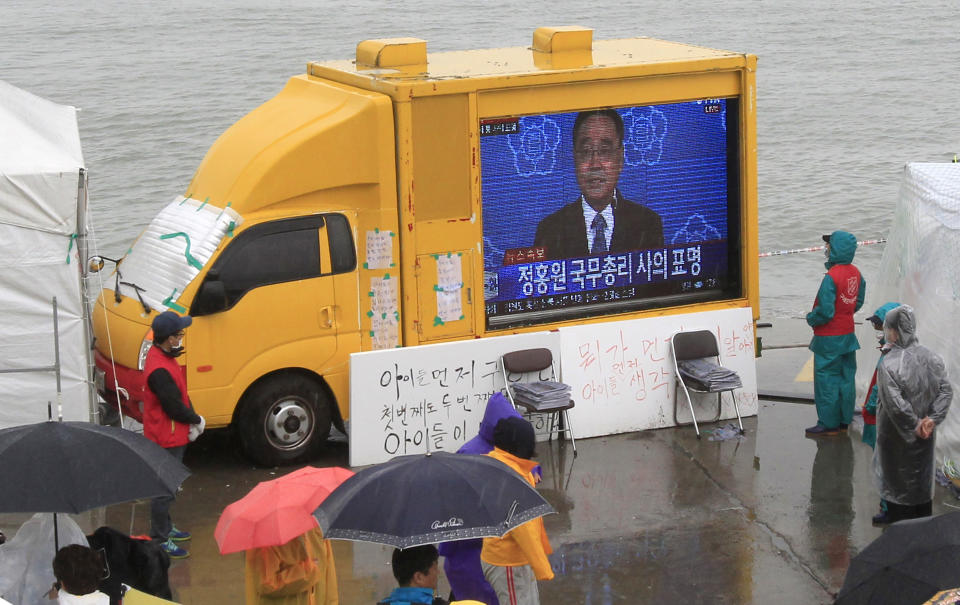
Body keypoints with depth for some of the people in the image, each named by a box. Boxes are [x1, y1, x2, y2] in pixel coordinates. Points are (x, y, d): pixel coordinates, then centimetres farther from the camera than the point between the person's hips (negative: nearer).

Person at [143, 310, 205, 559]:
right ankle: (160, 540, 7)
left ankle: (165, 529, 38)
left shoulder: (161, 355, 3)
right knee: (164, 490, -1)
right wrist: (197, 420, -8)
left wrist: (192, 417, 1)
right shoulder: (159, 370, -30)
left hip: (173, 436, 11)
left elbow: (180, 393, 11)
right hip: (166, 440, -11)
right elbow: (175, 407, -25)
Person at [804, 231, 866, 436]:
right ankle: (844, 420, 24)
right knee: (846, 377, 15)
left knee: (826, 380, 2)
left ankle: (828, 424, 8)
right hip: (848, 334, 8)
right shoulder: (855, 273, 1)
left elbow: (824, 311, -25)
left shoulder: (831, 277, -24)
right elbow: (859, 301, 13)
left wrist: (811, 319, -6)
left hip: (829, 338, -8)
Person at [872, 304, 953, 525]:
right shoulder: (931, 357, -8)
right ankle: (923, 517, 34)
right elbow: (946, 391, -7)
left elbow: (894, 403, -29)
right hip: (924, 436, 5)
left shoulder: (889, 364, -26)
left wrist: (914, 426, -17)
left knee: (897, 473, 14)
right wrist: (932, 419, -9)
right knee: (922, 473, 21)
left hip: (896, 433, -5)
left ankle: (897, 515, 28)